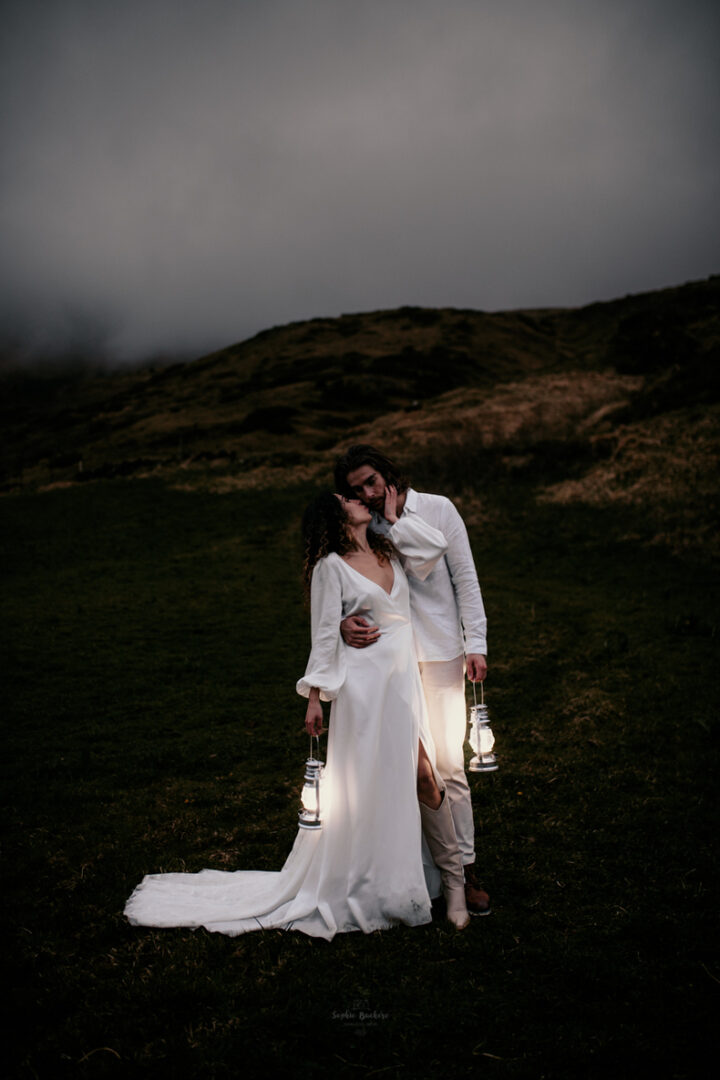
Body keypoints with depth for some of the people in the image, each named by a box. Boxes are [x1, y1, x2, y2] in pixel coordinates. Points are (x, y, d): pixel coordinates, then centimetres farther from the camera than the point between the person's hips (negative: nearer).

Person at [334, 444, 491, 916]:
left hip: (441, 652, -1)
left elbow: (465, 579, 2)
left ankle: (465, 868, 10)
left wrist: (476, 643, -4)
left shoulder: (437, 509, 0)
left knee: (449, 764, -2)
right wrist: (345, 623, -22)